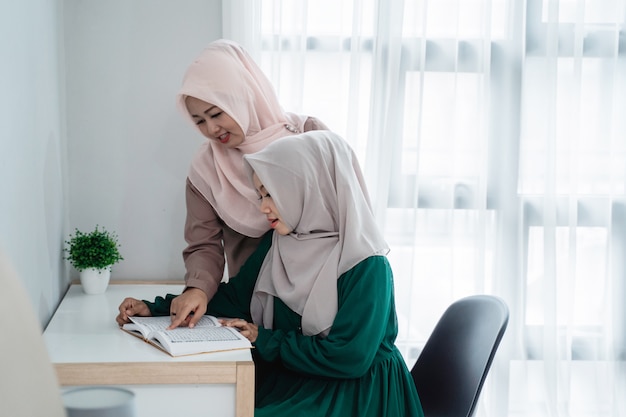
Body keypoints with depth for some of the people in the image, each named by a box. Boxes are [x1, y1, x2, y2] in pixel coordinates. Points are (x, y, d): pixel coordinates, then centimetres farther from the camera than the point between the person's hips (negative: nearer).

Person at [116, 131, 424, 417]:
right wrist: (156, 309, -1)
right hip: (289, 379, 6)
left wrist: (265, 341, -14)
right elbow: (232, 298, 10)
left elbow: (348, 357, -22)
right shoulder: (277, 245, 3)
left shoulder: (364, 266, -18)